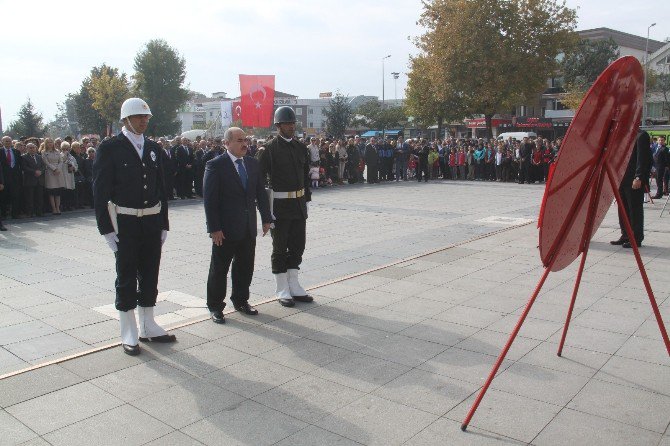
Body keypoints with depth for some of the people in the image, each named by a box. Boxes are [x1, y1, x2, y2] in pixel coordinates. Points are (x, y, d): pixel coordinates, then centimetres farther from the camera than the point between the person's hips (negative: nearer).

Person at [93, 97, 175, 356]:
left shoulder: (153, 148, 10)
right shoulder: (110, 149, -6)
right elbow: (101, 192, -8)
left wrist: (163, 224, 9)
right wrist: (107, 229, -12)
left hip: (152, 223, 5)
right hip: (125, 224, -5)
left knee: (150, 276, 12)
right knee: (126, 278, 4)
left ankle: (147, 327, 26)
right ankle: (128, 334, 15)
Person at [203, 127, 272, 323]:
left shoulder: (253, 163, 8)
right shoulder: (215, 165, -10)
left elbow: (261, 193, 12)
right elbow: (209, 199, -13)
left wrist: (266, 218, 8)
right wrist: (214, 228, -16)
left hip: (249, 227, 6)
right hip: (225, 229, -5)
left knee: (245, 267, 14)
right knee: (219, 269, 6)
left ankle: (241, 301, 30)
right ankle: (215, 306, 20)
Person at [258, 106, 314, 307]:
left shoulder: (301, 147, 9)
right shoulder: (270, 149, -9)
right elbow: (260, 177, -11)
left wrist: (306, 198, 12)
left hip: (299, 204, 6)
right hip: (280, 205, -6)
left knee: (297, 245, 11)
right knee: (280, 247, 4)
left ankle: (294, 286, 23)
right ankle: (282, 290, 14)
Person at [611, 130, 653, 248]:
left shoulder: (641, 135, -10)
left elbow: (642, 158, -16)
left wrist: (638, 178, -20)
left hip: (634, 181, -8)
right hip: (623, 179, 8)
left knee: (635, 209, -2)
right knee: (623, 208, 11)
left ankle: (637, 238, 6)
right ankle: (625, 235, 20)